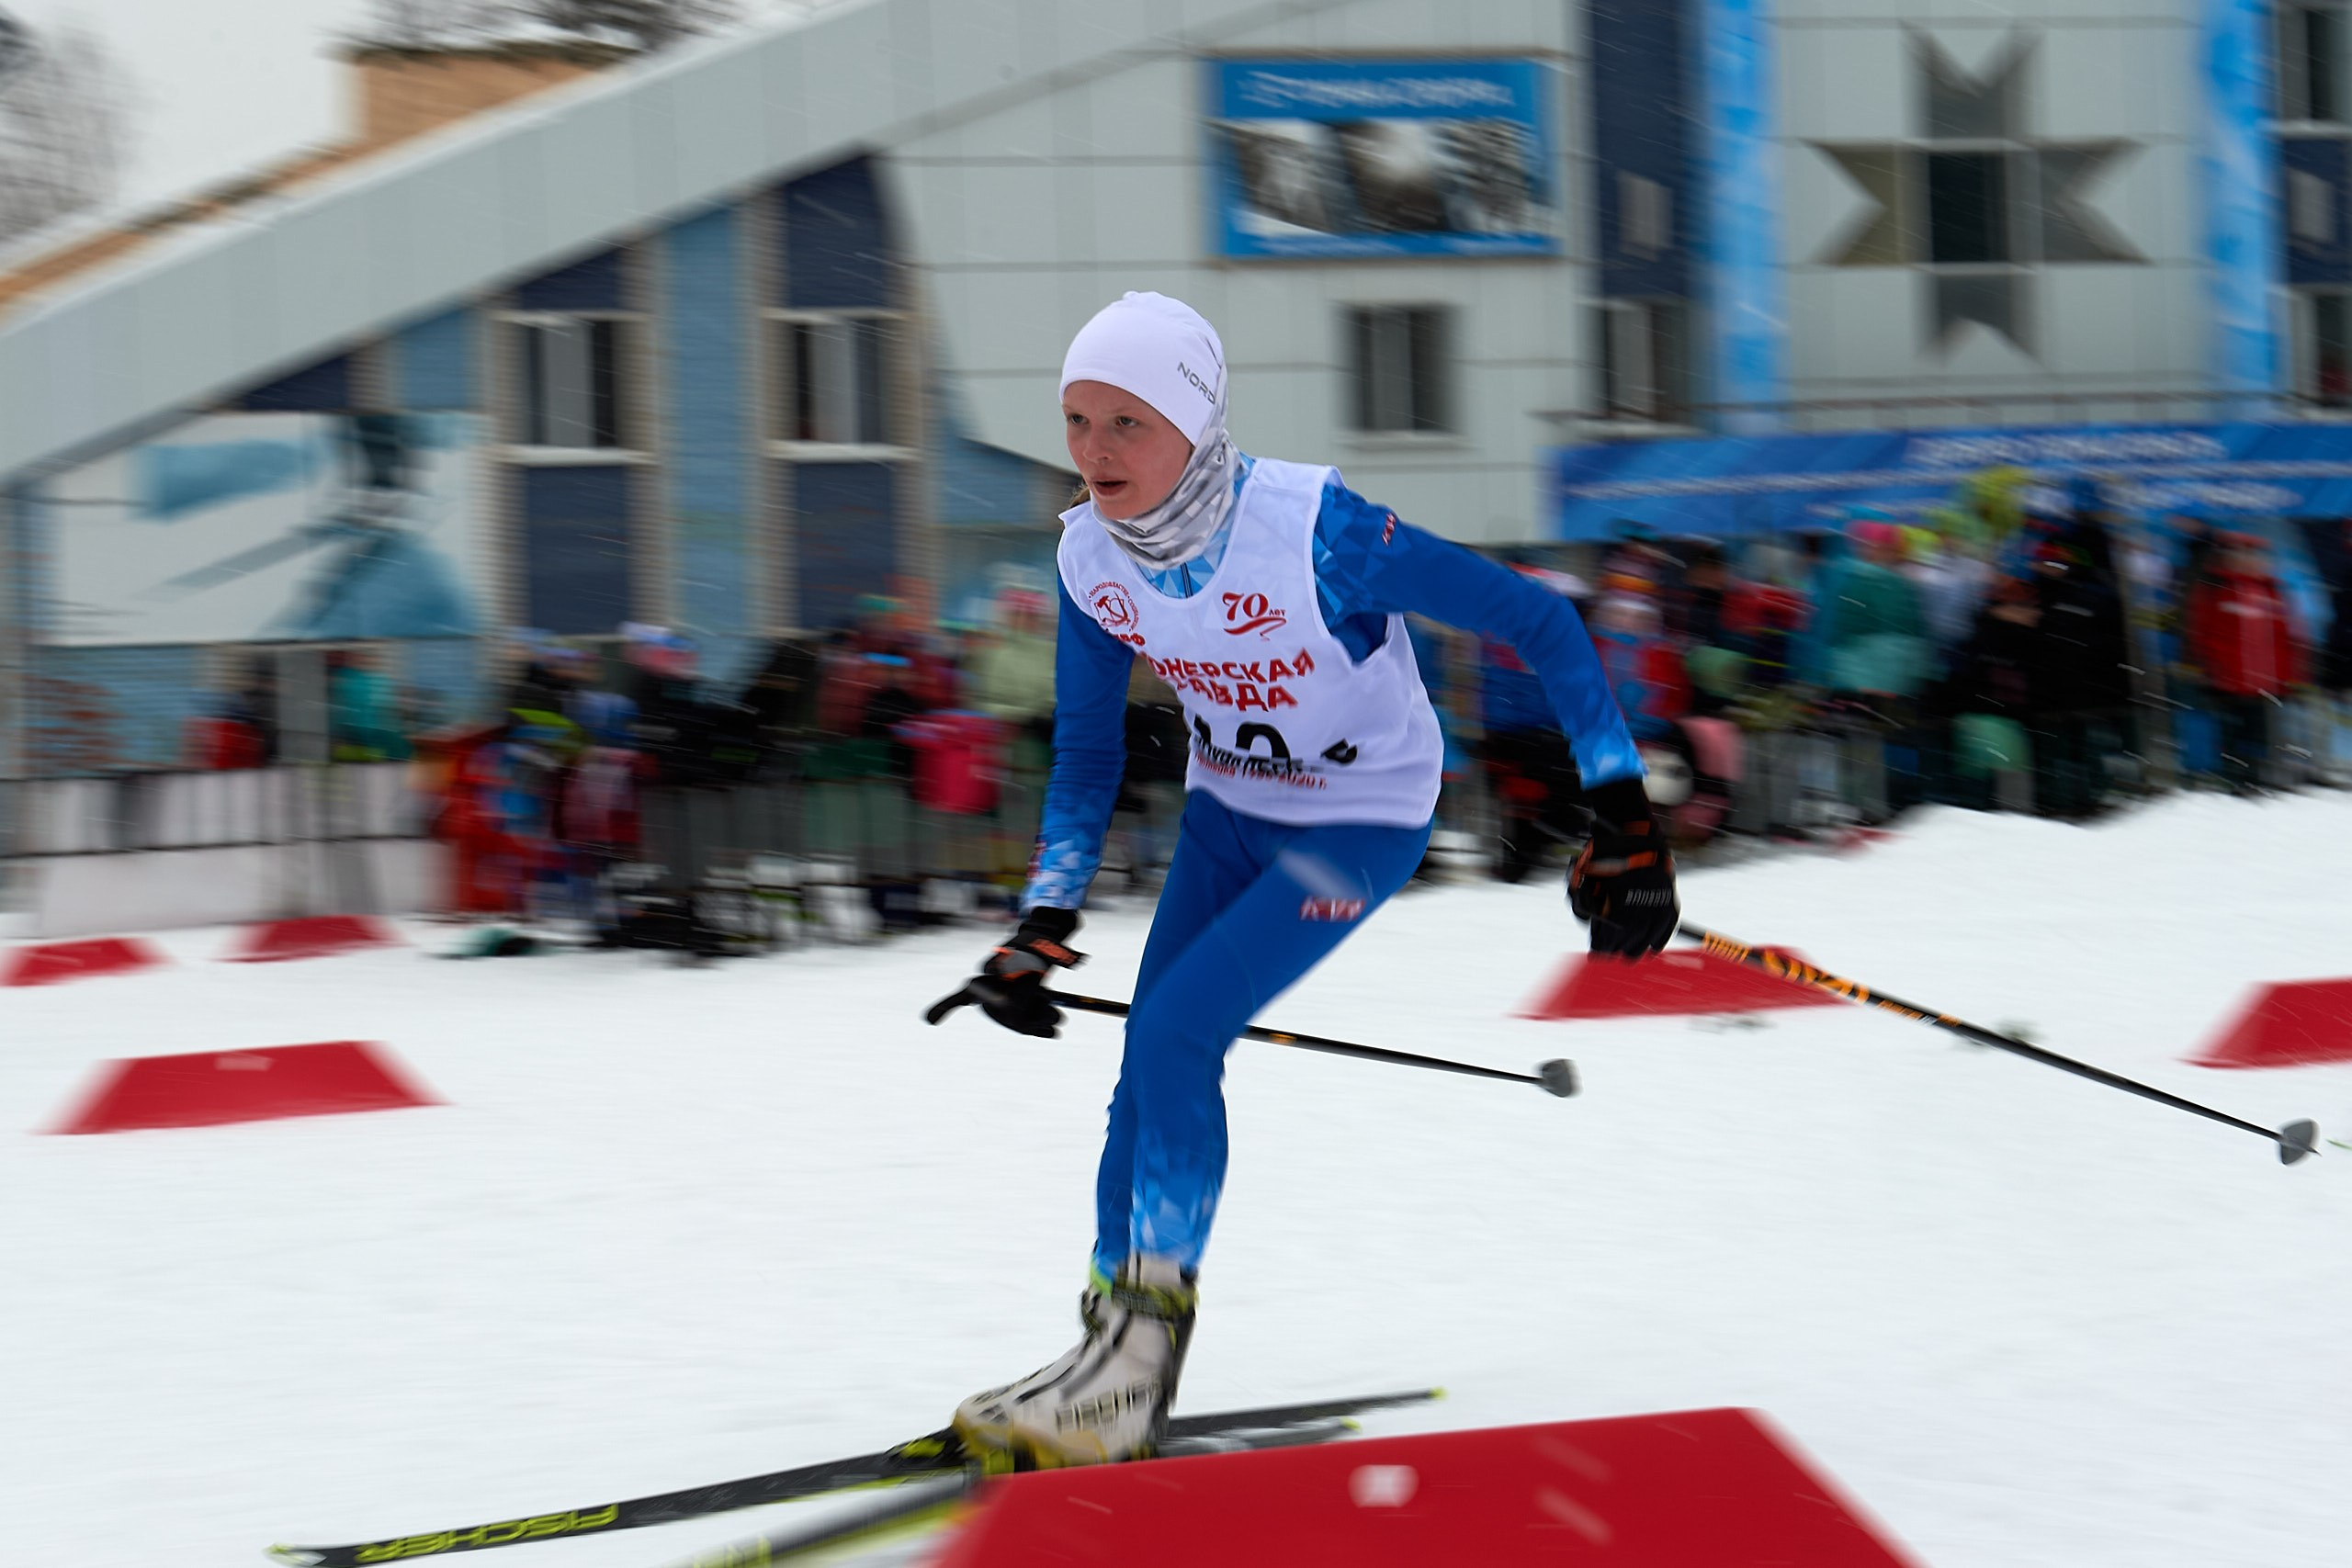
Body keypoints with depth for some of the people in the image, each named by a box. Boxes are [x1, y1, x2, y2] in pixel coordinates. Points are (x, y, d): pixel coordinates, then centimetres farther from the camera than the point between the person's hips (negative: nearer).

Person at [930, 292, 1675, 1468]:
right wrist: (1044, 920, -8)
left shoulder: (1316, 533, -33)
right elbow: (1087, 753, 1)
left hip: (1365, 820, -6)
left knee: (1173, 1034, -20)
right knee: (1152, 1066, 0)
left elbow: (1538, 624, -25)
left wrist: (1622, 817, -26)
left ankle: (1143, 1335, -14)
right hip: (1229, 810, 6)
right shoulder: (1090, 558, -14)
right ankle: (1118, 1358, 13)